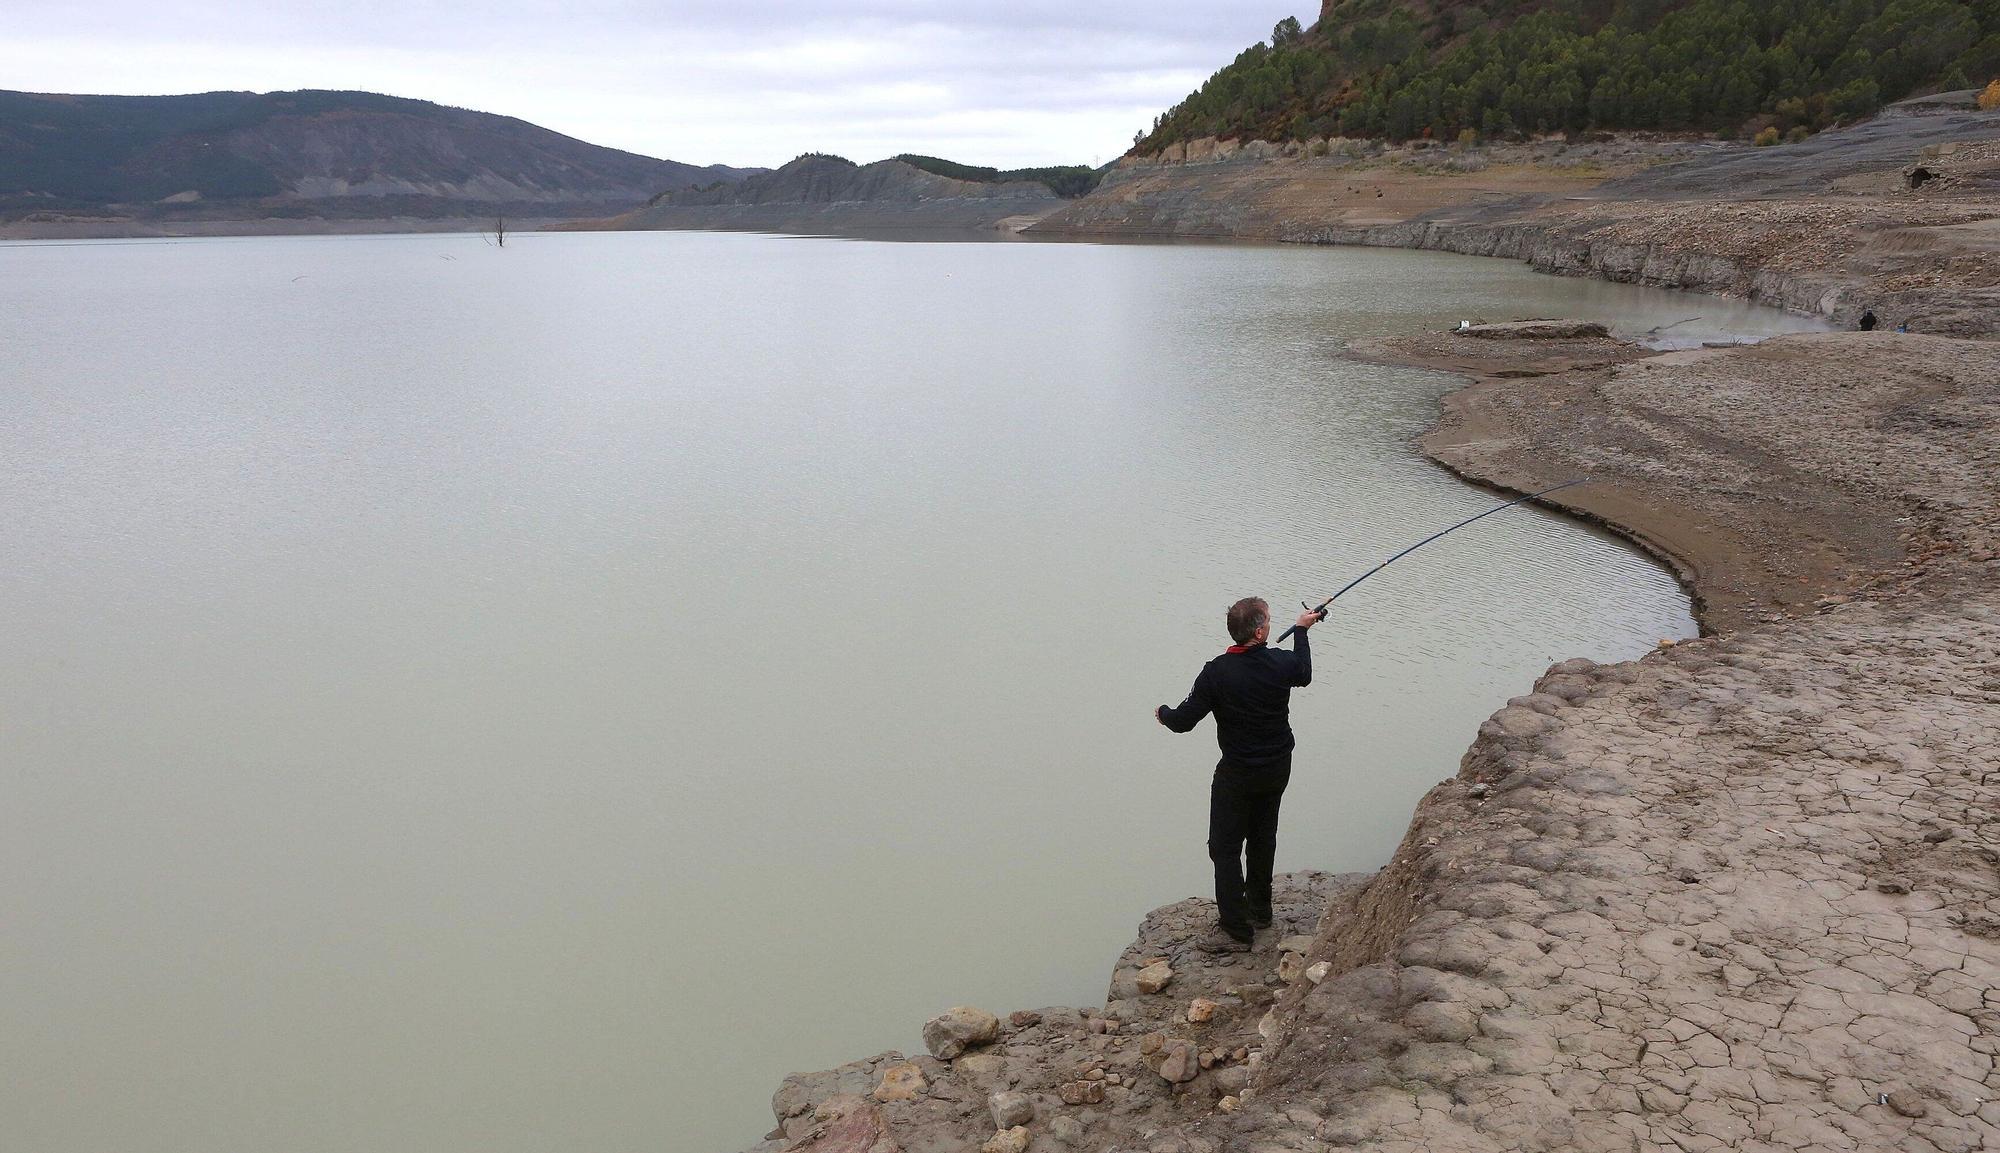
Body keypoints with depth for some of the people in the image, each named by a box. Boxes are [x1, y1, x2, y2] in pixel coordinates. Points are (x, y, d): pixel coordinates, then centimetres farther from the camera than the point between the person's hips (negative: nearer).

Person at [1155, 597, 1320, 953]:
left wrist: (1163, 713, 7)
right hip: (1278, 769, 5)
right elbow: (1304, 675, 15)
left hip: (1237, 775, -5)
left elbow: (1183, 721, -17)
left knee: (1225, 847, 3)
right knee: (1263, 838, 22)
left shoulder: (1217, 672, -24)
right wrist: (1302, 630, 29)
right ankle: (1259, 910, 36)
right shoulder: (1282, 662, -12)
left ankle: (1236, 930, 4)